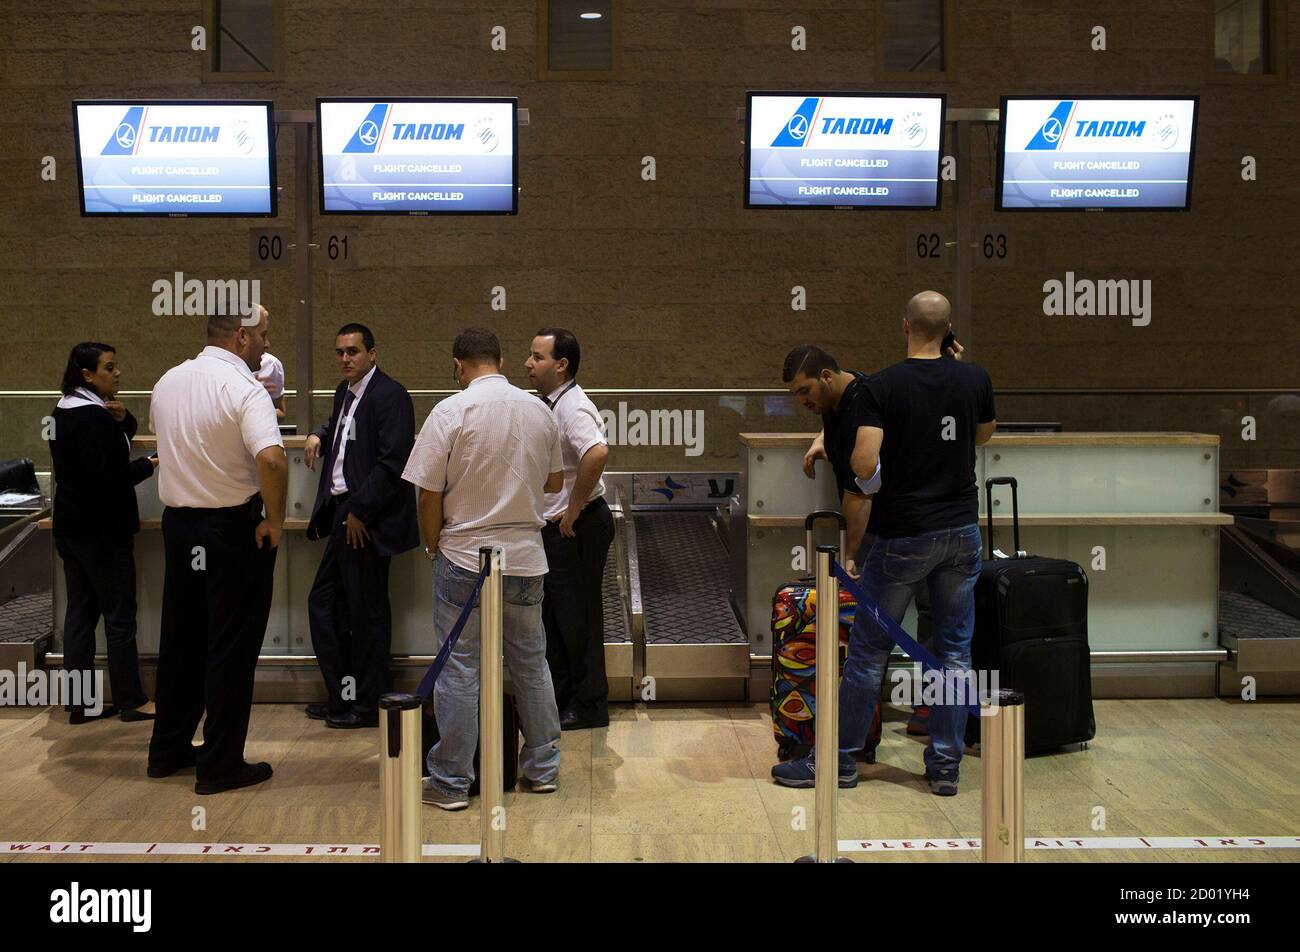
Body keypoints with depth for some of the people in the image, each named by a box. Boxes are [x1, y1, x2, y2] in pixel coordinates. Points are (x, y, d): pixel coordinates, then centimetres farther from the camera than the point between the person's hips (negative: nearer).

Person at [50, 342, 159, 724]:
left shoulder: (64, 412, 11)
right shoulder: (94, 418, -19)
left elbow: (122, 436, 19)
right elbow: (111, 477, -22)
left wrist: (121, 418, -2)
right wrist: (150, 464, -8)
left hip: (70, 528, 9)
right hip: (103, 530, -9)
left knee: (80, 612, 10)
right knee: (119, 614, 0)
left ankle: (81, 703, 14)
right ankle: (131, 701, 8)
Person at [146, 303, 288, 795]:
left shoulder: (168, 381, 5)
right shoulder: (244, 388, -18)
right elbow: (271, 459, -31)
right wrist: (275, 520, -18)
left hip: (176, 520, 7)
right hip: (233, 526, -7)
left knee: (180, 638, 18)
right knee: (231, 645, 3)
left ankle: (168, 750, 29)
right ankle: (220, 765, 10)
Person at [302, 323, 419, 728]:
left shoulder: (390, 395, -13)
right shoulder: (345, 392, 15)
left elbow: (393, 460, -20)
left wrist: (360, 511, -18)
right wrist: (319, 435, 13)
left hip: (368, 520, -10)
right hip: (343, 513, 10)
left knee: (367, 612, 0)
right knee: (324, 602, 13)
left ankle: (366, 705, 12)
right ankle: (341, 695, 24)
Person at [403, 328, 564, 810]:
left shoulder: (451, 411, -11)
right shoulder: (539, 410, 3)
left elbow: (429, 495, -10)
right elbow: (555, 480, 14)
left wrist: (432, 545, 5)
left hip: (463, 558, -4)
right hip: (526, 555, 4)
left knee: (458, 668, 3)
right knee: (531, 662, 15)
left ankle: (450, 782, 11)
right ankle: (542, 769, 25)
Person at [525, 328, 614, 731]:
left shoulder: (573, 407, -19)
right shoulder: (546, 404, 11)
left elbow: (597, 453, -37)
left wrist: (572, 510, -27)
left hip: (577, 527, -10)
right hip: (552, 527, 10)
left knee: (578, 617, 1)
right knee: (553, 614, 17)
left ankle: (588, 706, 13)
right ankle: (557, 697, 30)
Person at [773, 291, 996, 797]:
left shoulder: (882, 386, -12)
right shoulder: (974, 379, 0)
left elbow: (864, 464, -21)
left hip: (902, 534, -3)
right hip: (961, 531, 4)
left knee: (868, 651, 5)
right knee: (954, 650, 10)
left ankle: (840, 759, 14)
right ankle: (945, 765, 14)